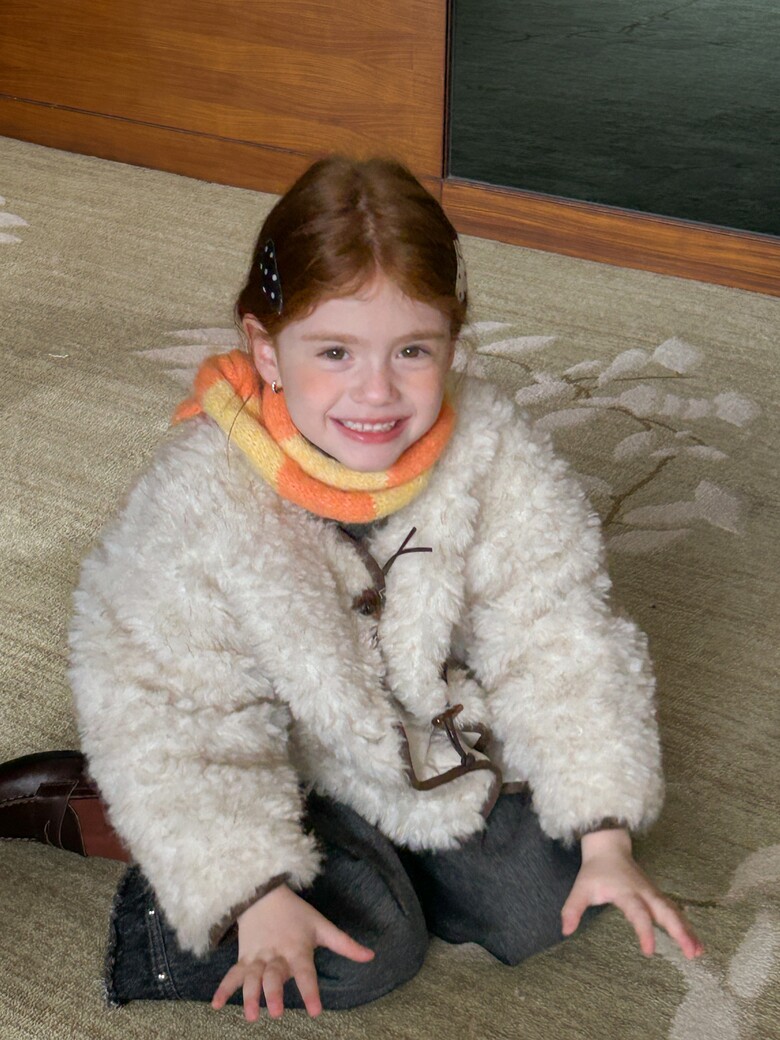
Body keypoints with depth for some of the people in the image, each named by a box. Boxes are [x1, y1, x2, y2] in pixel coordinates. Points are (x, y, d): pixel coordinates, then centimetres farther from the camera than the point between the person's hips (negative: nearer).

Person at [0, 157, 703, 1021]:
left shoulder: (489, 452, -20)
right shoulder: (202, 496, -28)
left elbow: (558, 639, -14)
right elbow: (173, 714, -23)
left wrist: (606, 836, -16)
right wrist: (256, 892, -29)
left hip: (437, 743, 4)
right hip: (281, 770, -3)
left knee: (543, 903, -4)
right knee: (370, 951, -17)